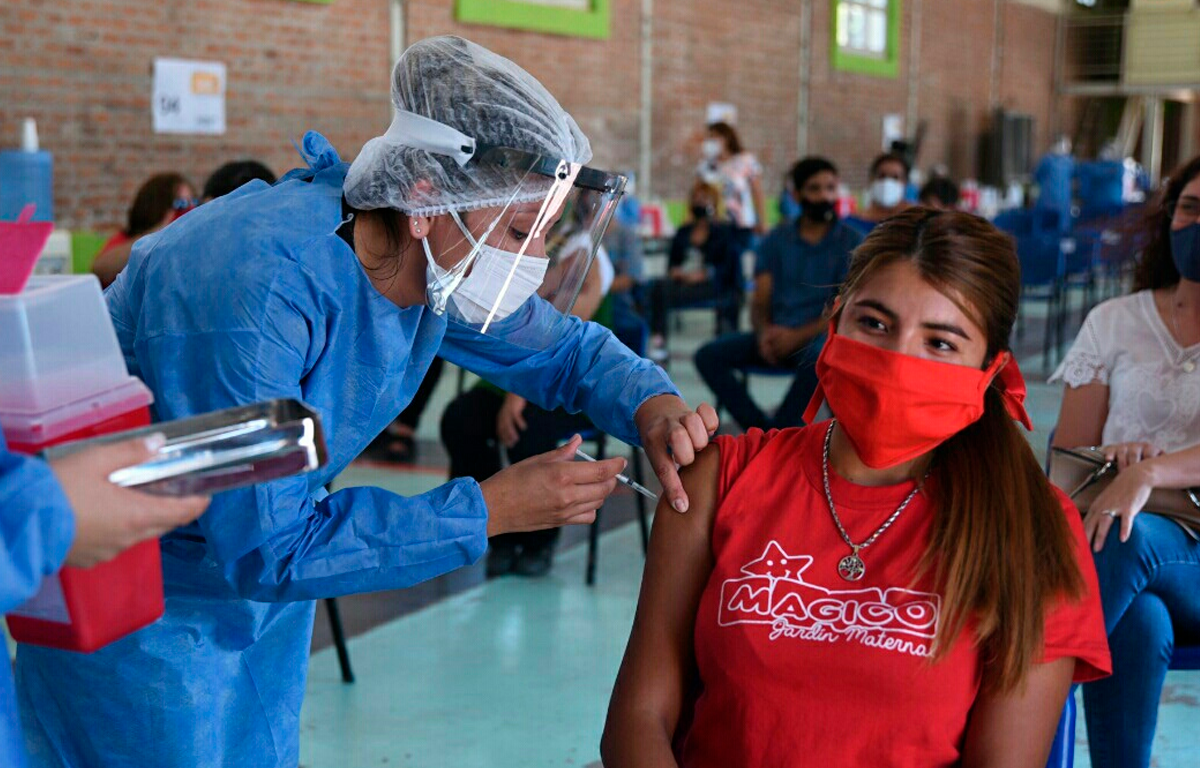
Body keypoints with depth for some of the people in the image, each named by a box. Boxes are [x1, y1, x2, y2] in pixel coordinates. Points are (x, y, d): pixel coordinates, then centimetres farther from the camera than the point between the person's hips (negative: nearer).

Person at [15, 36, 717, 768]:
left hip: (268, 571, 7)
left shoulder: (442, 264, -12)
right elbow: (263, 547, -33)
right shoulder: (256, 280, -36)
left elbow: (567, 347, 4)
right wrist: (489, 510, -32)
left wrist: (650, 404, -19)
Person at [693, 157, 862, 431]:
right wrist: (764, 332, -13)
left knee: (819, 356, -39)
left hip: (818, 336, -4)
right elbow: (760, 302, 10)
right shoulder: (777, 240, 14)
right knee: (709, 355, -17)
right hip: (776, 334, 4)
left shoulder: (851, 242, 4)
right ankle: (764, 429, -22)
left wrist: (797, 336, -17)